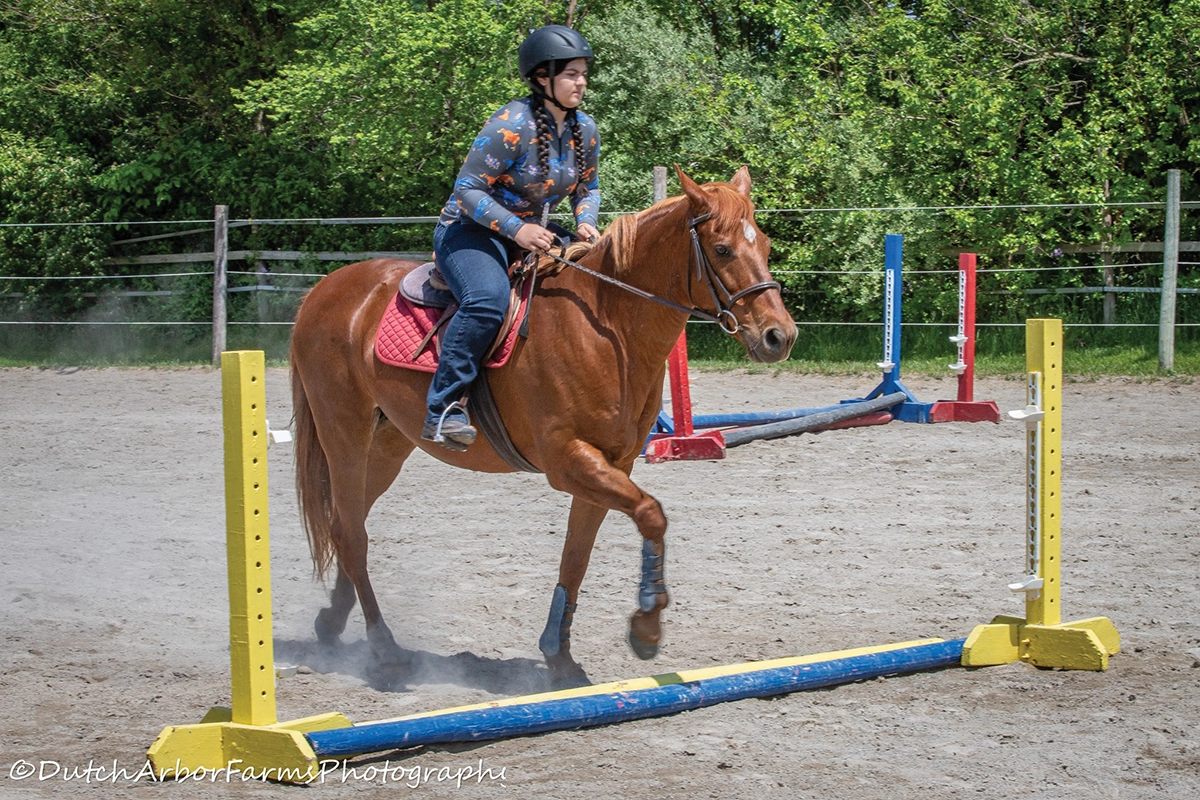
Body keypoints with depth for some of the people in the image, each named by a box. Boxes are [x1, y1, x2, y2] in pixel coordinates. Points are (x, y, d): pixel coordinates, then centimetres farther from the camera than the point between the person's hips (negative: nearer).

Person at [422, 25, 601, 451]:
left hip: (533, 235, 8)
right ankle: (443, 407, -33)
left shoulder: (585, 130, 2)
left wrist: (586, 223, -5)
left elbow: (588, 189, 17)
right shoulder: (512, 125, -20)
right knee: (488, 299, -37)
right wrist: (516, 229, -29)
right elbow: (468, 190, -19)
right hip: (470, 231, -8)